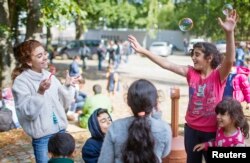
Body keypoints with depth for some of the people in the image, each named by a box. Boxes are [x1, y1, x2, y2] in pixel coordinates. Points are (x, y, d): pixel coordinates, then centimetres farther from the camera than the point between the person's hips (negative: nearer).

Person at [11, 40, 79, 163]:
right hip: (42, 137, -6)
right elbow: (28, 113, -20)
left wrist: (67, 86, -5)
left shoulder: (49, 75, 5)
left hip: (60, 131, 6)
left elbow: (64, 103, 8)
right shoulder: (20, 81, -12)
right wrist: (40, 93, -29)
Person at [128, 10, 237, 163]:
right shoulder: (191, 73, -3)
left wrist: (229, 33, -47)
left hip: (212, 131, -4)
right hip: (192, 128, 4)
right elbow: (166, 64, -6)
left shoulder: (219, 75, -14)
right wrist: (143, 50, -11)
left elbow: (230, 60, -33)